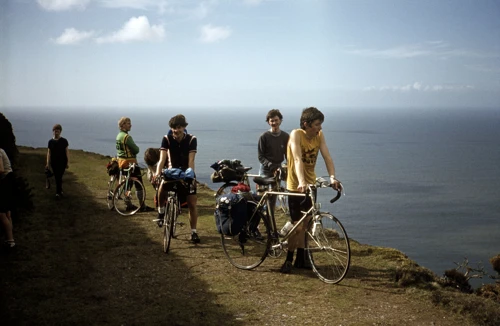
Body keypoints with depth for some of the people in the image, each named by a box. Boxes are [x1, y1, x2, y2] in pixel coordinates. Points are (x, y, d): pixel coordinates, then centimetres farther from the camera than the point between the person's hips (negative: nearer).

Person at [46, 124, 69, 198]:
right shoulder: (51, 142, 4)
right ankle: (60, 191, 19)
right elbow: (49, 153, 3)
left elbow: (67, 152, -1)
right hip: (54, 163, 2)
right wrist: (48, 163, -3)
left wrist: (68, 162, -6)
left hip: (62, 162, -2)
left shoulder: (64, 141, -1)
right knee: (57, 178, 6)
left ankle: (58, 192, -5)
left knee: (59, 177, -10)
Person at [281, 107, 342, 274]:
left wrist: (332, 177, -26)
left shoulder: (319, 135, -3)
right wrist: (301, 182, -43)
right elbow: (297, 159, -30)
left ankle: (301, 258, 23)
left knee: (306, 224, 12)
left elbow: (327, 156, -10)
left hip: (311, 184, 6)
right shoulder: (296, 134, -19)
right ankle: (289, 260, 8)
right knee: (298, 227, -6)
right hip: (296, 186, -6)